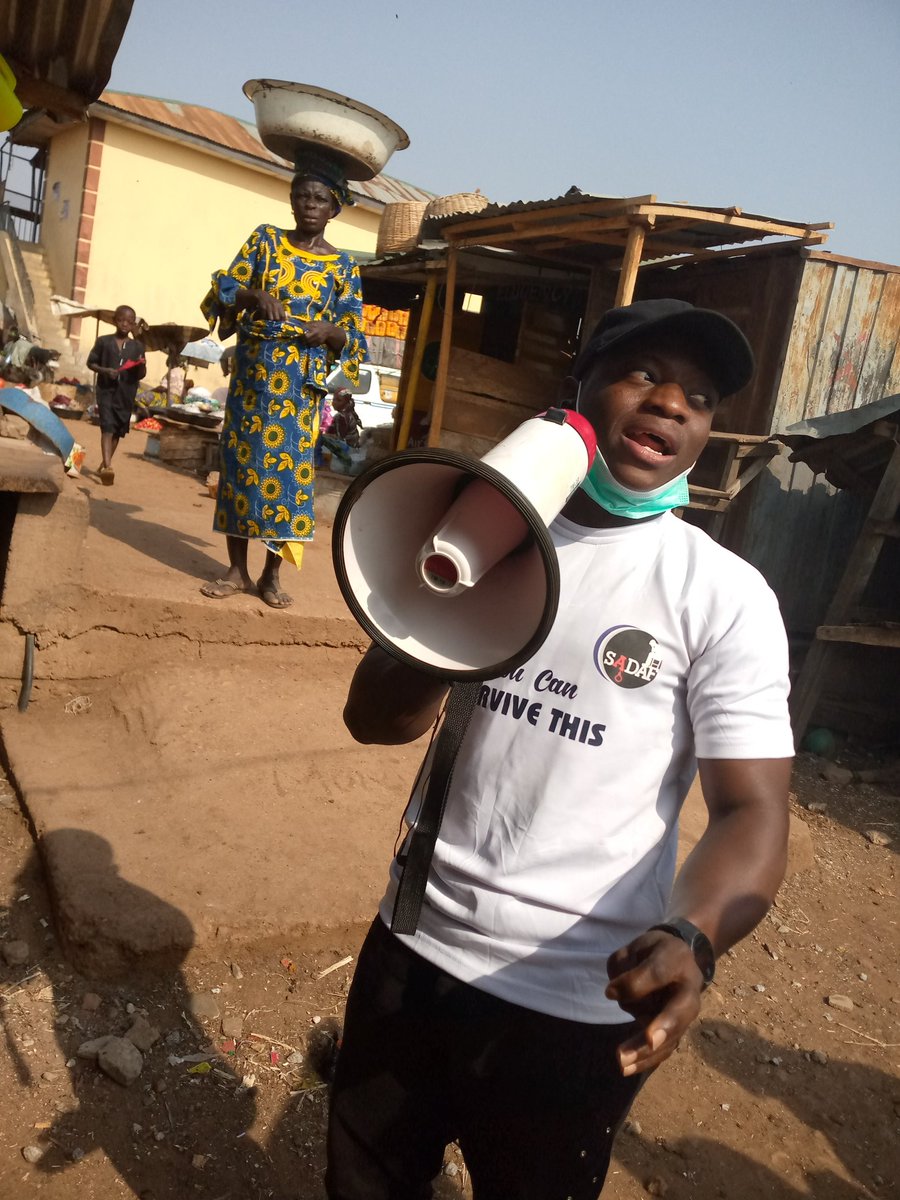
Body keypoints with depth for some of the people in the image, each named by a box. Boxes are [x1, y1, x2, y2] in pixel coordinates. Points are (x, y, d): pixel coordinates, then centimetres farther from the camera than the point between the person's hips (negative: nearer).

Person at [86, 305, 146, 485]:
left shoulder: (137, 346, 6)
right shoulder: (103, 341, 1)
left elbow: (140, 376, 8)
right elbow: (90, 363, 6)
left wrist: (142, 366, -14)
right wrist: (104, 370, -12)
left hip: (126, 394, 3)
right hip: (106, 389, -3)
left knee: (118, 431, 12)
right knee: (107, 427, -15)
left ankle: (104, 464, 29)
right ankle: (108, 466, -27)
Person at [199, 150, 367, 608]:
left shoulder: (342, 266, 7)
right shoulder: (264, 239, 8)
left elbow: (352, 334, 5)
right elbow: (223, 292, 2)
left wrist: (330, 331, -16)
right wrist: (254, 296, -18)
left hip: (302, 381, -1)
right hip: (252, 371, 1)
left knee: (290, 465, -3)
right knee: (241, 460, 1)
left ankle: (271, 574, 8)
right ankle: (237, 569, 11)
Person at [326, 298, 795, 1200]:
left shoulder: (725, 596, -11)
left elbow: (750, 810, -13)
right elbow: (375, 719, -1)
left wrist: (690, 939, -33)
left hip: (574, 1003, -3)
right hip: (413, 947, 4)